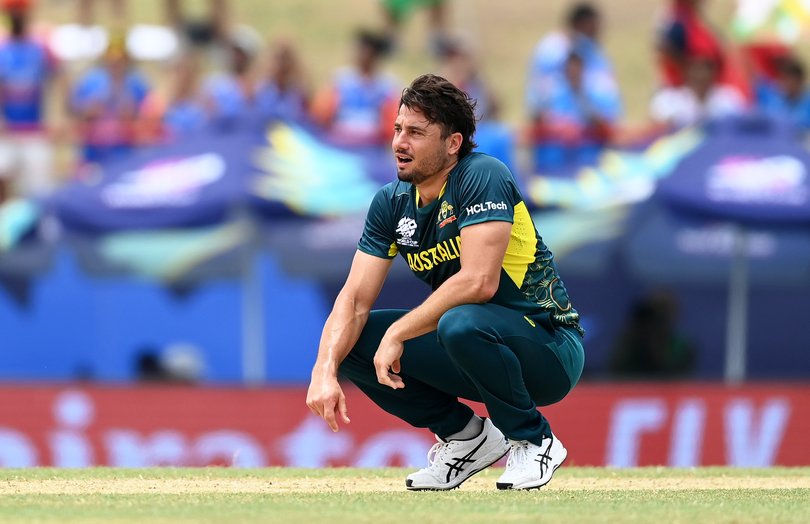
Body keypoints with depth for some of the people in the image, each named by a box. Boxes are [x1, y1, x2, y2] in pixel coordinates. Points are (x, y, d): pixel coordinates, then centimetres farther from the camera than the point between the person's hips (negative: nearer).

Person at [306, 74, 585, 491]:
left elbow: (479, 281, -31)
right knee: (347, 340, -6)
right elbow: (355, 299, -4)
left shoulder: (483, 177, -19)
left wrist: (397, 334, -25)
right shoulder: (392, 203, 1)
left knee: (460, 324, -37)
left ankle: (533, 441, -11)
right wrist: (325, 371, -22)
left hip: (550, 354, -7)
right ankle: (467, 437, 9)